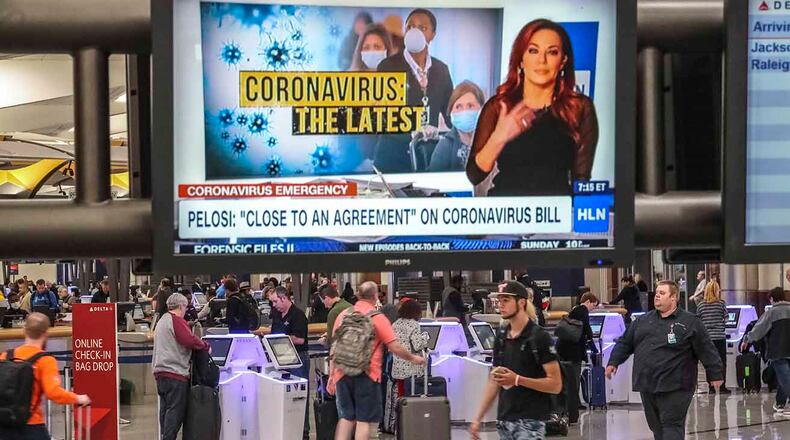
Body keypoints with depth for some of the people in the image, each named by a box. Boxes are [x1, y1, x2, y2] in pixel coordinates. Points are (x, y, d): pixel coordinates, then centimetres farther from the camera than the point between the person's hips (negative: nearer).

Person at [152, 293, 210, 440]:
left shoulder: (161, 321, 21)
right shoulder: (177, 321, -9)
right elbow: (190, 340, -19)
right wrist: (205, 345, -4)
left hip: (160, 372, 9)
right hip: (175, 373, -9)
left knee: (166, 410, 11)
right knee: (175, 411, -8)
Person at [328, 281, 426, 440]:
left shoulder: (344, 315, 7)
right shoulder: (377, 318, -5)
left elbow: (334, 348, 9)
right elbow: (395, 347, -8)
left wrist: (331, 376, 14)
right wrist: (413, 358, 9)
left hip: (343, 373, 4)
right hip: (366, 375, -4)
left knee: (346, 418, 12)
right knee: (364, 420, 2)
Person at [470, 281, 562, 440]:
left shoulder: (539, 336, -8)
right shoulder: (501, 337, 13)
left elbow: (555, 385, -11)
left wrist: (518, 379, -19)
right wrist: (478, 418, 13)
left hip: (530, 421, -7)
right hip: (504, 419, 7)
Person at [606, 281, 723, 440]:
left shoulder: (690, 323, -1)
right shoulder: (643, 321, 15)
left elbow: (707, 351, -2)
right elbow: (625, 343, 20)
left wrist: (715, 374, -4)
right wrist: (614, 362, 12)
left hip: (674, 387, -6)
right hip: (647, 385, 6)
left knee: (671, 425, -8)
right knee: (656, 426, 11)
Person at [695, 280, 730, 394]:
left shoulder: (700, 305, 2)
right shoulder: (721, 304, -5)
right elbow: (726, 319, 1)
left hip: (706, 337, 2)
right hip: (719, 336, -2)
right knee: (722, 362, 5)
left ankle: (711, 388, 7)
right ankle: (722, 387, 1)